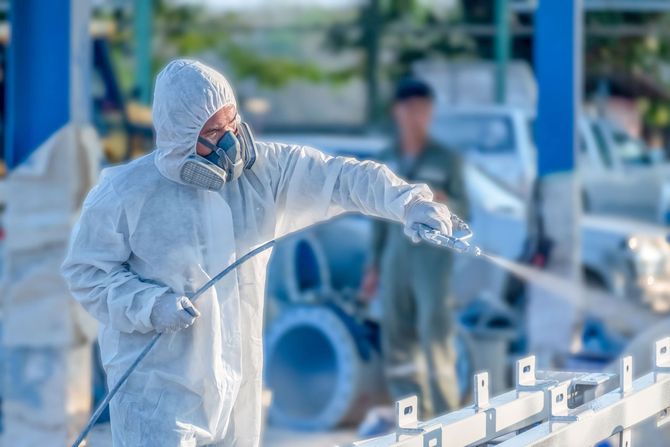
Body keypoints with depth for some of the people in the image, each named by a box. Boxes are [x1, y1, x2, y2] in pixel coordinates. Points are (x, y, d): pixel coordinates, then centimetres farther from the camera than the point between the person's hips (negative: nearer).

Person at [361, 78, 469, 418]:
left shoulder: (446, 160, -1)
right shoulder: (388, 161, 11)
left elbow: (462, 213, -1)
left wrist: (445, 202, -23)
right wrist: (374, 266, 14)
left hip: (432, 254, -5)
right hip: (396, 255, 5)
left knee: (435, 337, -12)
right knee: (397, 342, 4)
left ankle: (445, 416, -9)